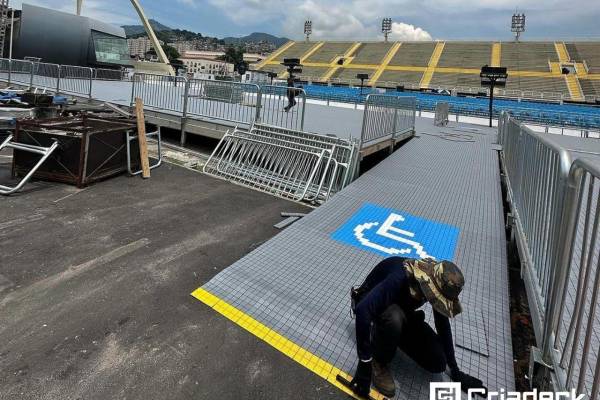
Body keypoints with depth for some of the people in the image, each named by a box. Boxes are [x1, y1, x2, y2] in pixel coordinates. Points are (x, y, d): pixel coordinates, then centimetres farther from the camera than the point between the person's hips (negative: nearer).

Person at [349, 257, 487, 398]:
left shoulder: (439, 281, -19)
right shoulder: (401, 277, -40)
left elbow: (443, 324, -4)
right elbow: (363, 310, -49)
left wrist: (455, 369, 1)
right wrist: (365, 364, -45)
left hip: (401, 310, 5)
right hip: (372, 303, -5)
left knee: (437, 363, -8)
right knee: (395, 318, -41)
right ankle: (379, 361, -13)